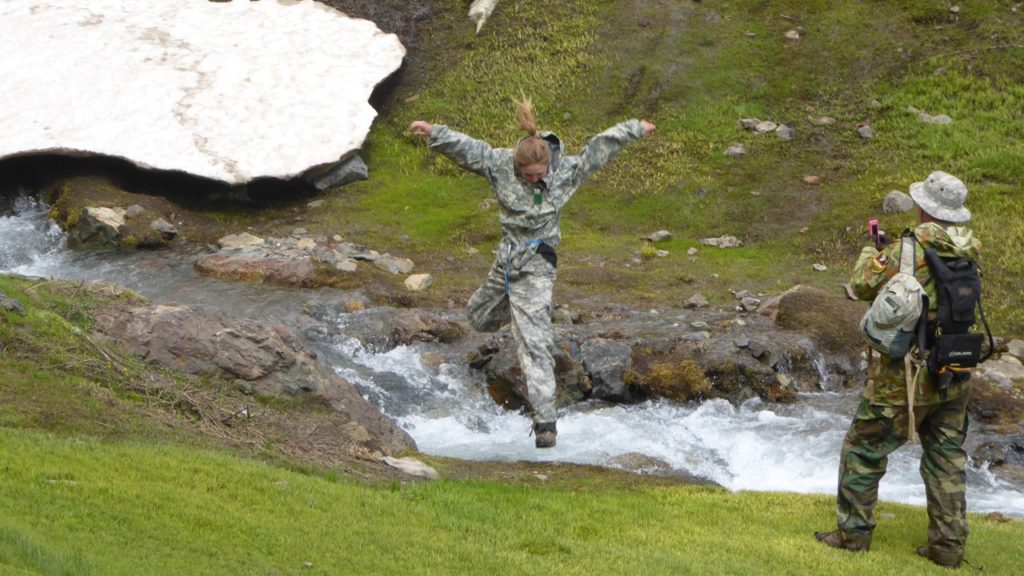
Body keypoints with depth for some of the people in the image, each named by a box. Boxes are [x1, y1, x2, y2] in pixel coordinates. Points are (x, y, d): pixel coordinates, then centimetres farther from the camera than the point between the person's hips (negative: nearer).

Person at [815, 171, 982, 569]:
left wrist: (870, 254, 11)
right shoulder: (970, 249, 0)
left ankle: (854, 533, 12)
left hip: (907, 375, -6)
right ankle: (948, 546, 14)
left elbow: (863, 285, -9)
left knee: (864, 449, 9)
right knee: (947, 460, 14)